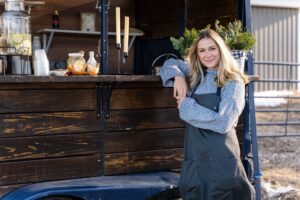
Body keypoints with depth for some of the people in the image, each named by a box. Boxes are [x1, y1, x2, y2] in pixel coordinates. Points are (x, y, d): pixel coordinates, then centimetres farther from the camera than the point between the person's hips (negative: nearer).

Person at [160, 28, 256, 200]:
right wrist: (178, 76, 4)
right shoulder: (195, 76, 10)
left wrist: (187, 105, -9)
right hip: (194, 158, 5)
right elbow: (171, 63, 27)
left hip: (221, 160, -5)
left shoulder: (233, 83, -6)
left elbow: (222, 123, -17)